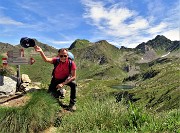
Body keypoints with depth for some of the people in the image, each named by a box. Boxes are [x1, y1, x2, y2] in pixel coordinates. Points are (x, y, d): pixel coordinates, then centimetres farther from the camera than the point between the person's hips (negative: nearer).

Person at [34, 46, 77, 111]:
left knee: (73, 84, -29)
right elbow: (46, 59, -38)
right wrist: (41, 51, -57)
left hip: (66, 79, -1)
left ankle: (72, 103, -11)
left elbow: (73, 76, -24)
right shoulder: (56, 60, -21)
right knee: (50, 92, -14)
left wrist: (63, 84, -32)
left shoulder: (71, 63, -24)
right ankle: (60, 93, 24)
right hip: (56, 79, 1)